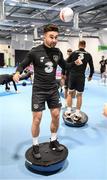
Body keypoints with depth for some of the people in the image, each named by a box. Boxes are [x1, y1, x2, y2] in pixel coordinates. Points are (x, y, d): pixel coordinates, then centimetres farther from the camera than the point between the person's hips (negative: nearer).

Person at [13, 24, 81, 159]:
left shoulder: (58, 52, 1)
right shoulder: (35, 51, -13)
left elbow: (64, 65, 16)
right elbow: (23, 64, -3)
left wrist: (74, 63, -2)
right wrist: (17, 72, -24)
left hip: (53, 89, 5)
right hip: (38, 90, -4)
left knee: (56, 116, 9)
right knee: (37, 119, 0)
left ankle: (53, 141, 31)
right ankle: (35, 145, 21)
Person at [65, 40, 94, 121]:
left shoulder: (73, 53, 2)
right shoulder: (88, 55, 4)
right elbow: (92, 67, 7)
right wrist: (90, 76, 22)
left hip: (72, 75, 0)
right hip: (81, 76, 0)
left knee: (70, 93, 15)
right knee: (79, 95, 9)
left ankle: (68, 111, 15)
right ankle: (77, 114, 11)